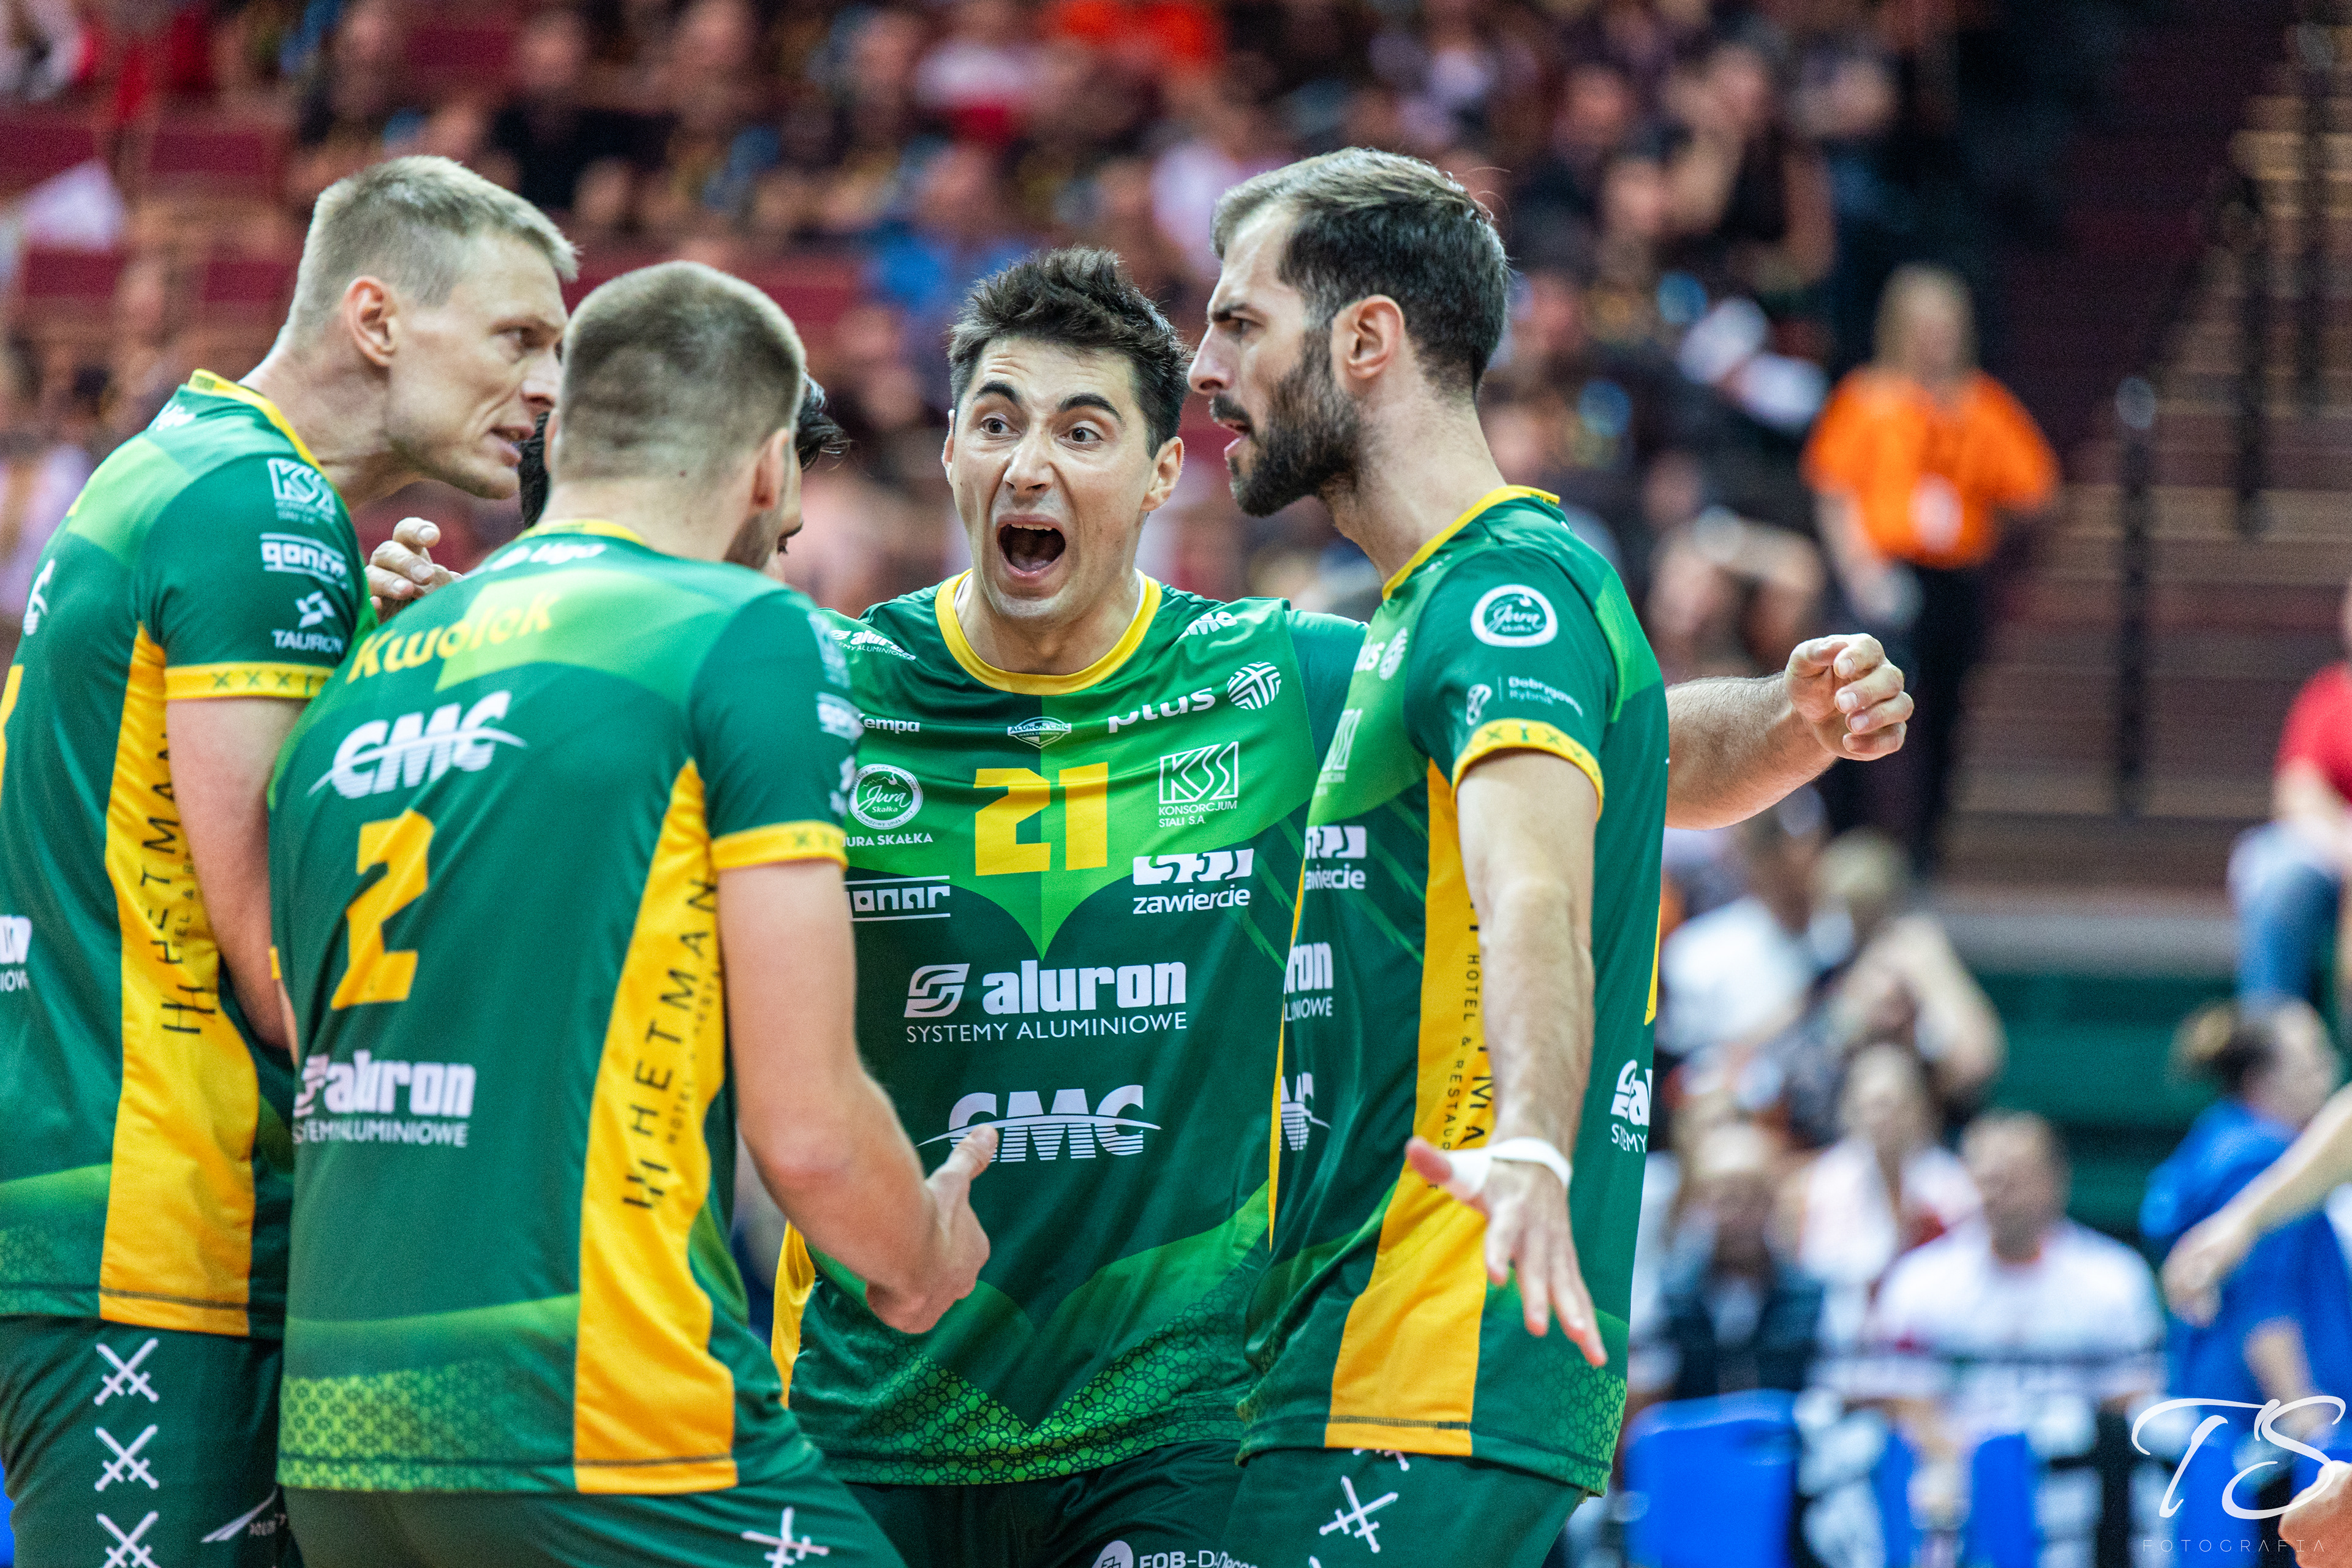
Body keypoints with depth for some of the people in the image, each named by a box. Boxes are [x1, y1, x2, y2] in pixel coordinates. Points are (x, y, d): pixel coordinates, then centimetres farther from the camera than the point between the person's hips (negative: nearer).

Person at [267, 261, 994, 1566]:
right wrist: (924, 1257, 14)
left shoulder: (358, 680, 17)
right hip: (600, 1431, -7)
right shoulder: (751, 640, -2)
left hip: (332, 1439, 7)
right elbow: (806, 1130, -6)